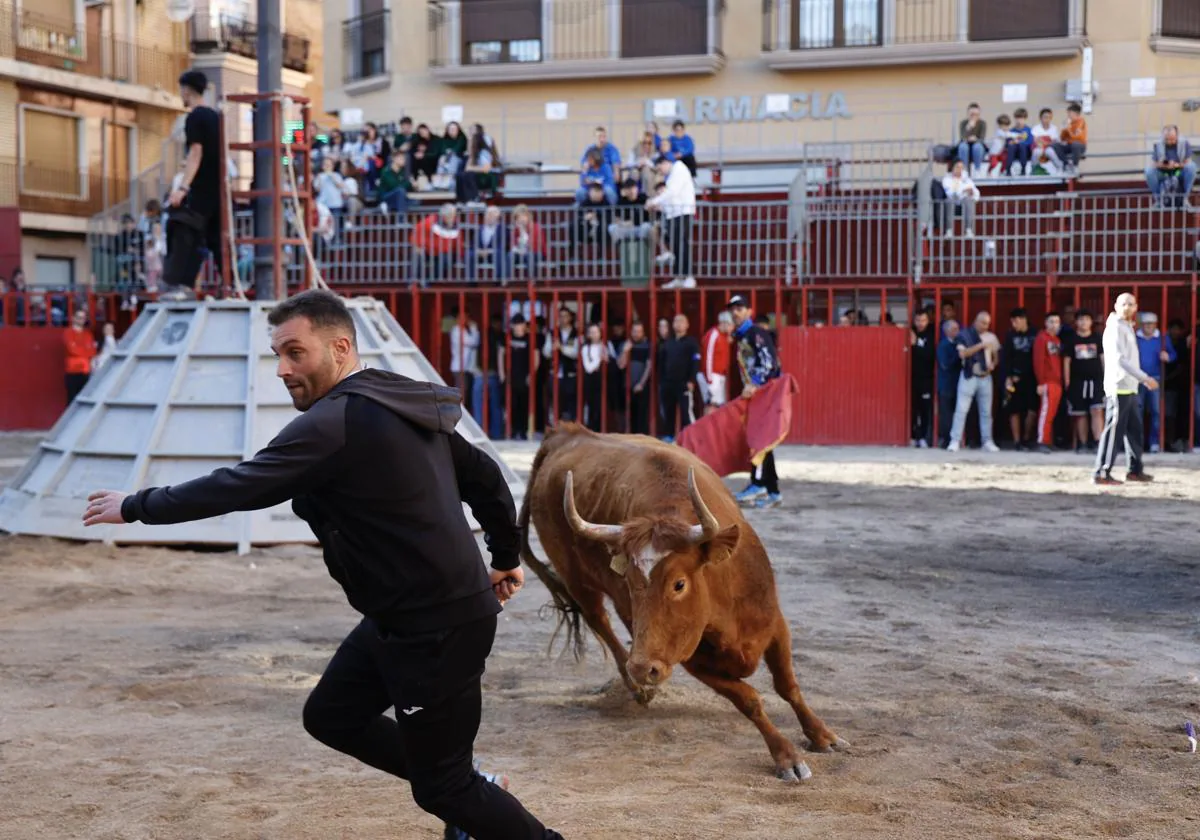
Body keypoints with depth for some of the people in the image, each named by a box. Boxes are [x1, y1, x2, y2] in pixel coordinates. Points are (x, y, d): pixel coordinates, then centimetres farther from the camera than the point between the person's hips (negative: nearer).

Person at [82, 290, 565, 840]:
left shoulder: (337, 421, -21)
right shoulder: (401, 404, 8)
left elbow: (238, 486, -19)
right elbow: (485, 477, 16)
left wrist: (136, 506, -6)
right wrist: (505, 558, 29)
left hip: (439, 629, -10)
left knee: (442, 787, 3)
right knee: (330, 716, 19)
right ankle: (459, 786, 28)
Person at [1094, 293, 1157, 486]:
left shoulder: (1128, 328, 19)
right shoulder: (1115, 328, -11)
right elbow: (1120, 359, -20)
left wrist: (1143, 380, 17)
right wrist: (1145, 378, -22)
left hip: (1130, 388, 10)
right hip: (1119, 387, -10)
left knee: (1134, 429, 13)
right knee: (1114, 430, -10)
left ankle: (1135, 470, 22)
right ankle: (1101, 473, -9)